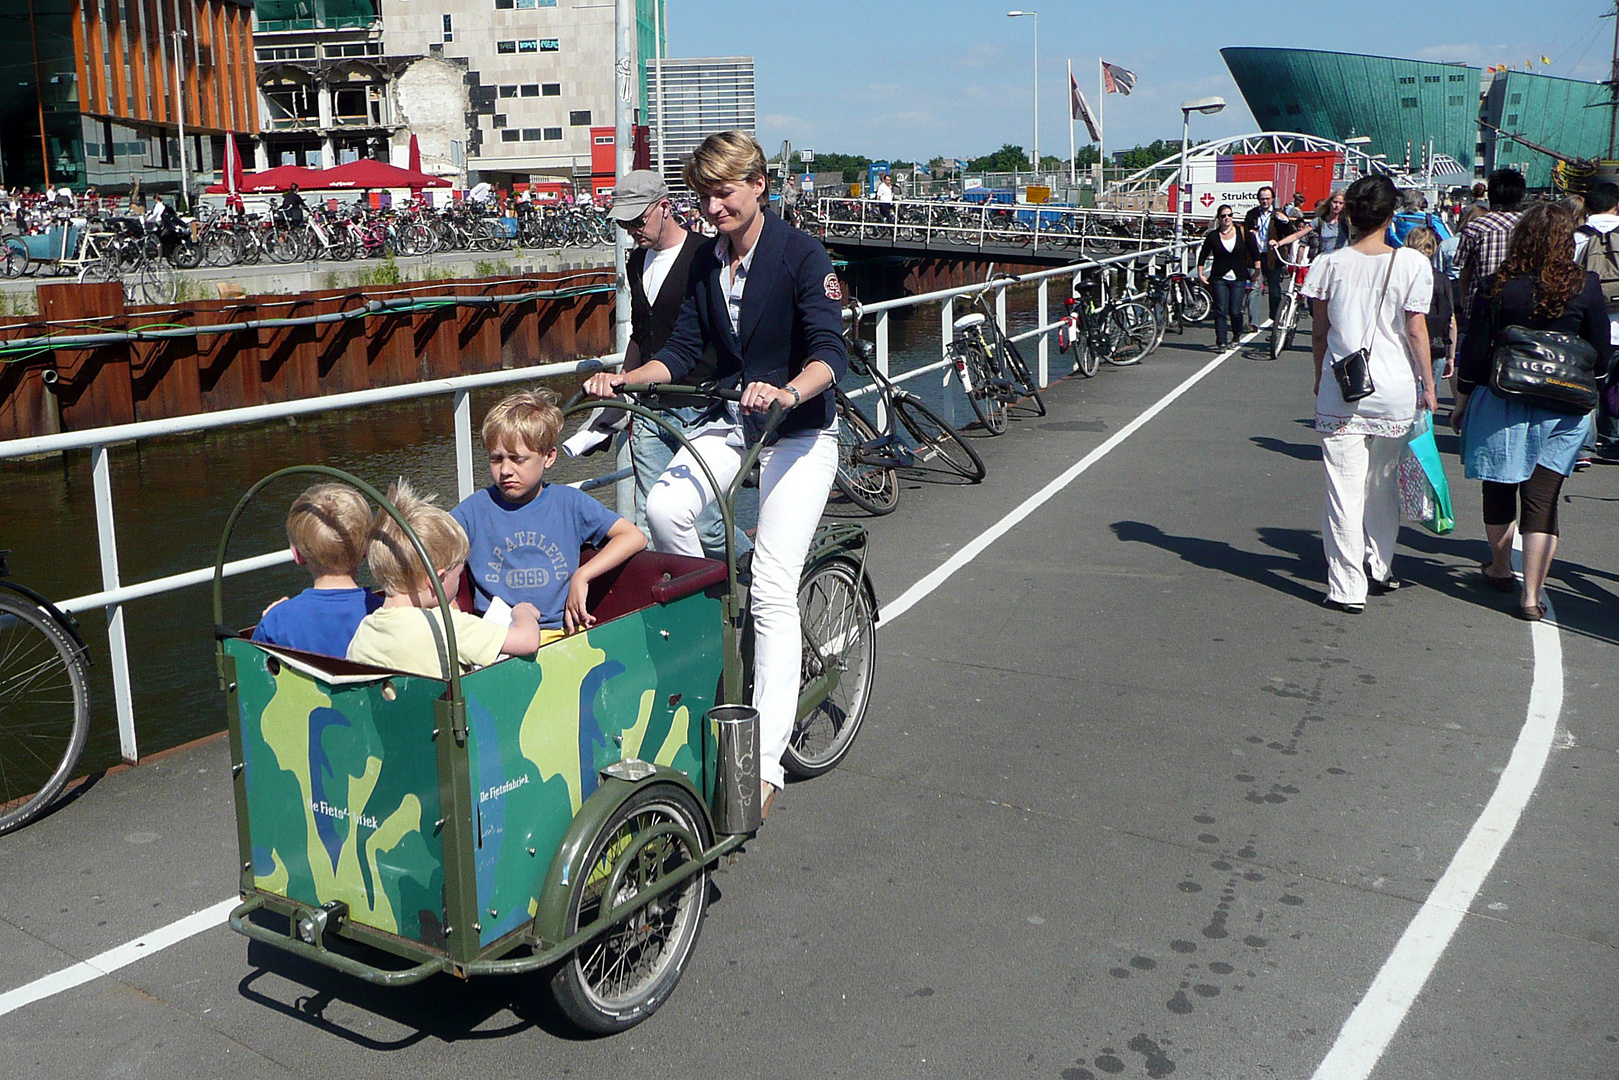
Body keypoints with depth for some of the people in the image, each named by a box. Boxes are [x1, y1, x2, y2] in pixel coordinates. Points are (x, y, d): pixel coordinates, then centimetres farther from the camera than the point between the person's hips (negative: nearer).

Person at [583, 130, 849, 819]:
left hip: (799, 432, -6)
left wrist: (787, 392, -45)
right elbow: (684, 352, 7)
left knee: (772, 589, -14)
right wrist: (625, 378, -11)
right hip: (731, 423, 6)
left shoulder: (801, 256, -14)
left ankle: (765, 763, -10)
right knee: (663, 509, -24)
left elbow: (830, 352, -25)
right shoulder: (707, 262, 6)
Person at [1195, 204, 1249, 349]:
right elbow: (1202, 255, 11)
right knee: (1220, 311, -7)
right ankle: (1221, 342, -3)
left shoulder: (1242, 232, 2)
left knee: (1235, 311, -4)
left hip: (1238, 279, 0)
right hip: (1219, 278, 0)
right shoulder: (1212, 236, 2)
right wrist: (1200, 274, 5)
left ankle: (1237, 335, 23)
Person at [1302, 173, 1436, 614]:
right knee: (1384, 485, 18)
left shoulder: (1329, 264, -3)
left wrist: (1320, 379, 17)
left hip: (1341, 392, -1)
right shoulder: (1412, 264, -4)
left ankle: (1347, 588, -1)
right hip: (1395, 393, 1)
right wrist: (1428, 383, 6)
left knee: (1345, 490, 0)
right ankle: (1380, 568, 33)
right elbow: (1416, 330, -4)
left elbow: (1319, 331, 3)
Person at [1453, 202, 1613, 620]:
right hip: (1564, 410, 1)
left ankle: (1500, 567, 36)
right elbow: (1602, 352, 3)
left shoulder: (1497, 287, -8)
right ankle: (1532, 594, -2)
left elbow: (1474, 352, -4)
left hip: (1502, 403, 0)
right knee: (1543, 498, 1)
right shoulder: (1586, 287, -5)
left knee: (1500, 489, 17)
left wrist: (1461, 403, 7)